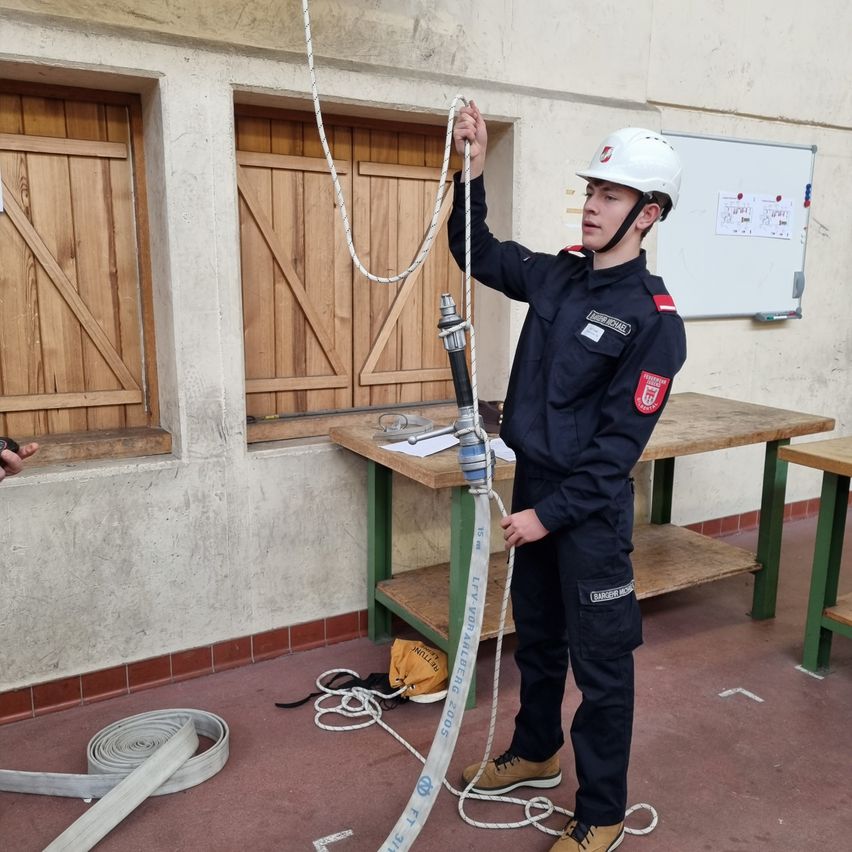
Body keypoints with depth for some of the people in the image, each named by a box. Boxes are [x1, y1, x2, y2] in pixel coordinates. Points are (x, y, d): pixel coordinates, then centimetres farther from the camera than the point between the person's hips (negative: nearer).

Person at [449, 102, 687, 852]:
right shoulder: (558, 275, 2)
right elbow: (480, 256, 14)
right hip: (532, 483, 7)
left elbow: (620, 442, -17)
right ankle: (535, 753, 45)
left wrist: (552, 513, -17)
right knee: (537, 636, 22)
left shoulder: (653, 319, -16)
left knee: (600, 664, 7)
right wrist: (473, 175, 0)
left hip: (591, 508, -6)